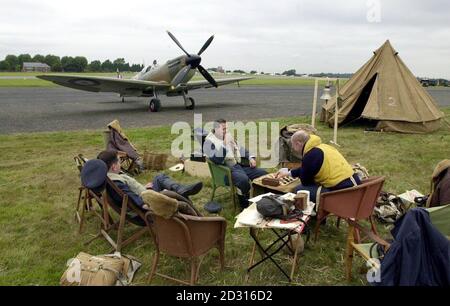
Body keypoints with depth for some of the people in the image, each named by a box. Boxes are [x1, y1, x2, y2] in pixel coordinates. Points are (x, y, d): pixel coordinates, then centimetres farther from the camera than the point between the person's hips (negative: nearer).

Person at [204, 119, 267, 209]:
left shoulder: (228, 136, 17)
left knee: (263, 173, -6)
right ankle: (244, 205, -14)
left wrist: (250, 157, 11)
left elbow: (239, 148, 25)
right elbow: (217, 160, -20)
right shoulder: (209, 141, -6)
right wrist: (224, 145, -22)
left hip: (240, 165, 8)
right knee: (243, 179, -36)